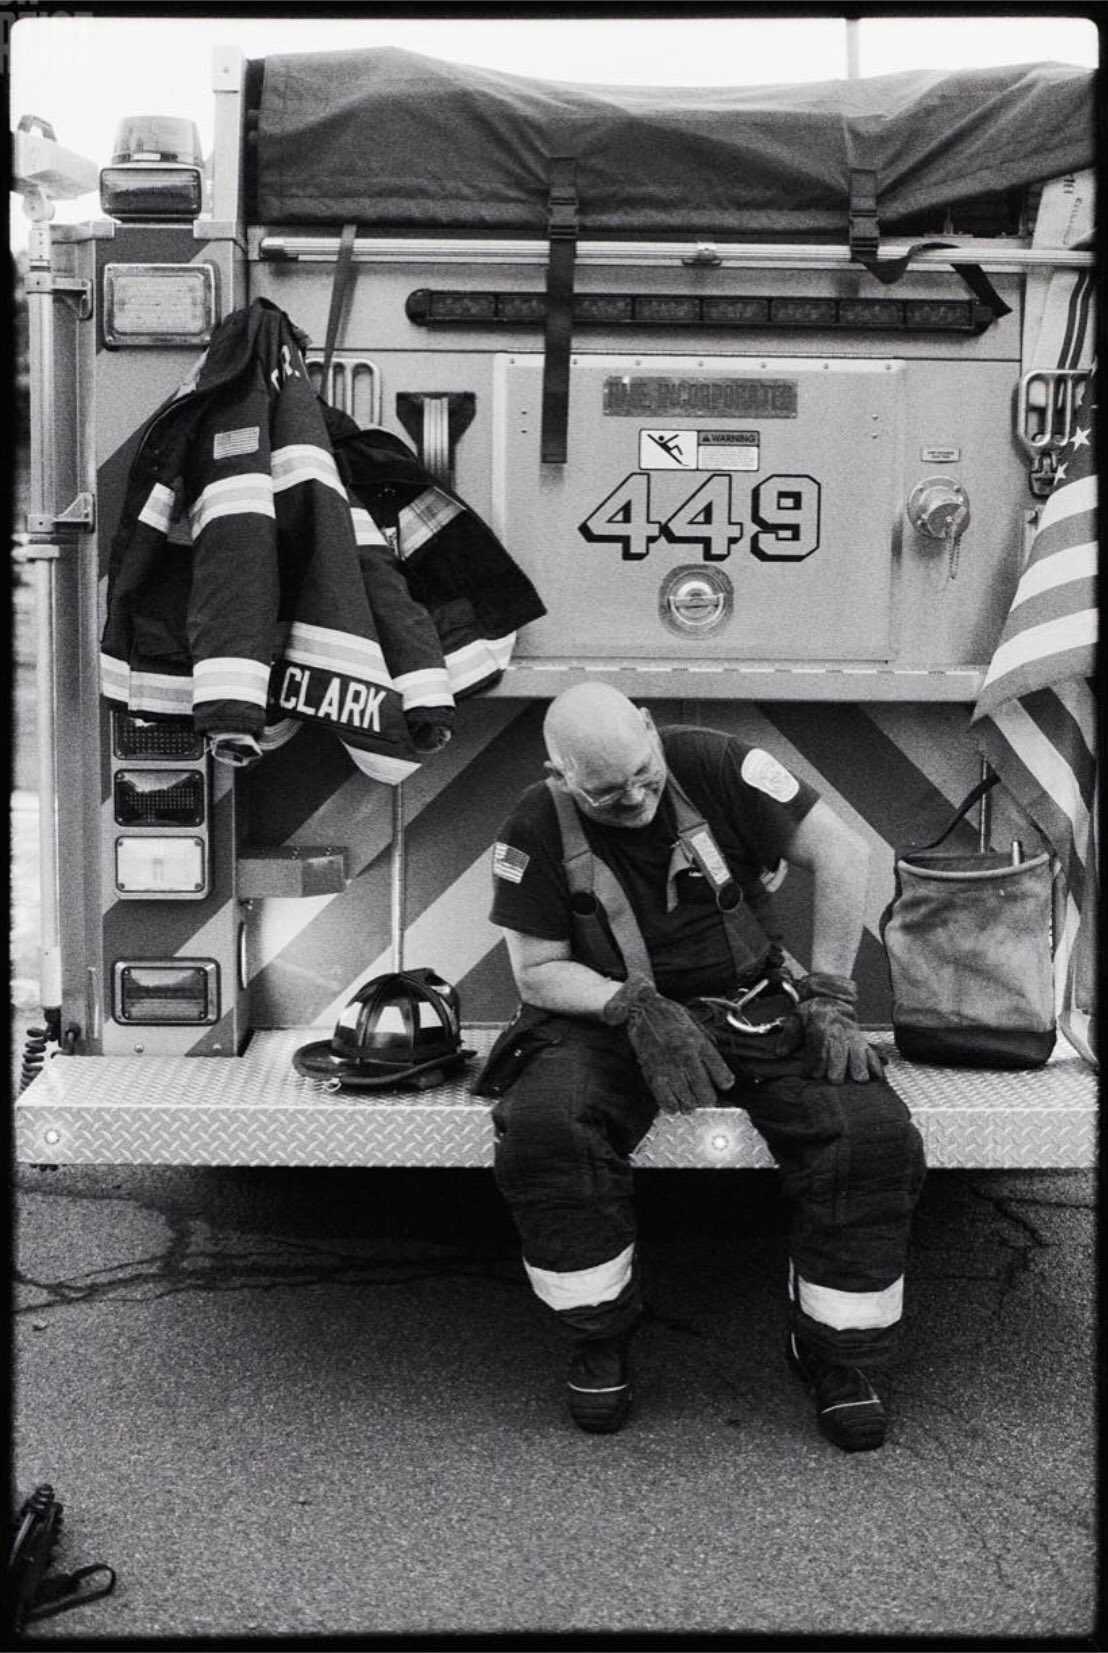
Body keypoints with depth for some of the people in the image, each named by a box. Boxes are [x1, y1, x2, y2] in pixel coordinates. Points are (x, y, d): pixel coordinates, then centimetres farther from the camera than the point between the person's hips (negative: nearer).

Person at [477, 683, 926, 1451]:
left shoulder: (711, 764, -11)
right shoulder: (537, 832, -8)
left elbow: (841, 851, -7)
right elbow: (538, 973, -4)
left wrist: (830, 995, -9)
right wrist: (633, 1006, -22)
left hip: (752, 1005, 1)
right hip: (612, 1018, 0)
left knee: (876, 1135, -23)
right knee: (541, 1130, -31)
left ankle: (836, 1351, 0)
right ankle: (599, 1335, -5)